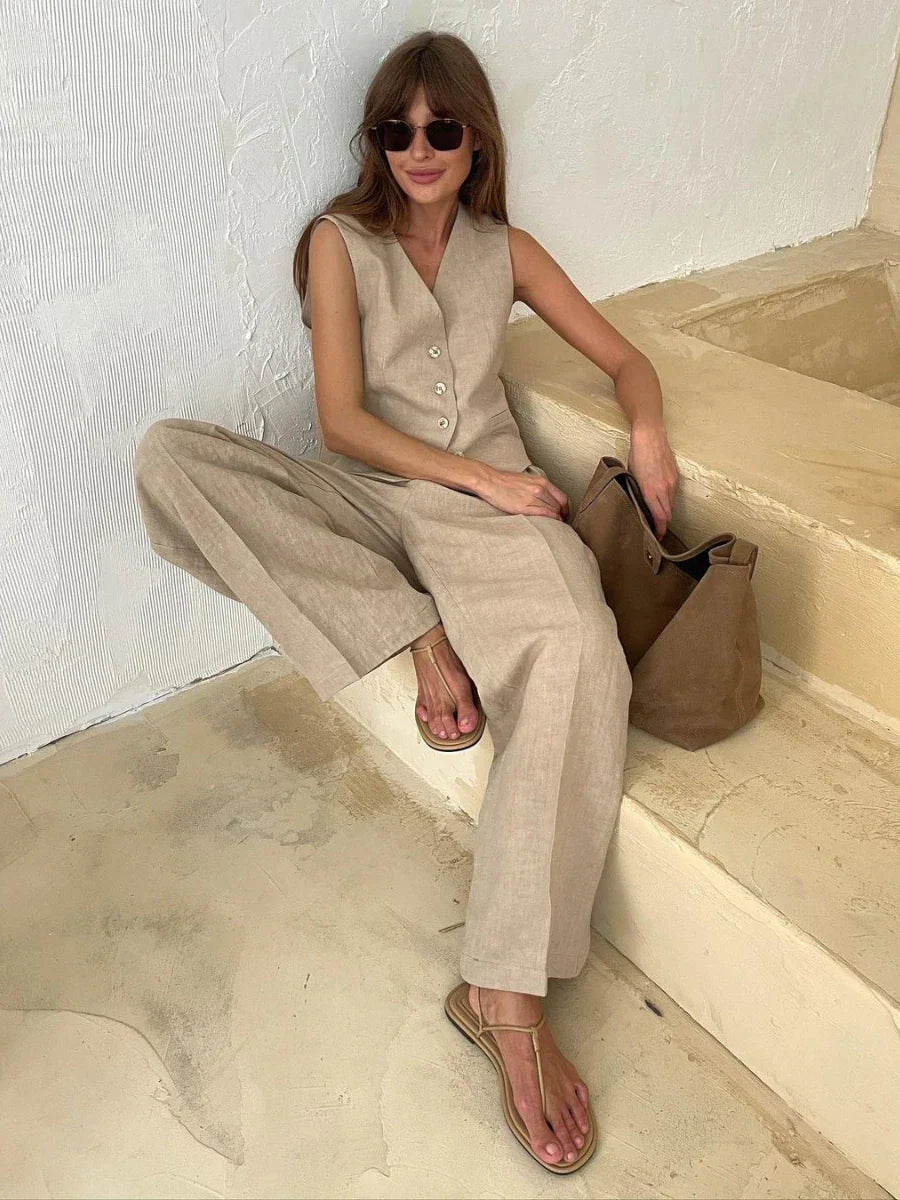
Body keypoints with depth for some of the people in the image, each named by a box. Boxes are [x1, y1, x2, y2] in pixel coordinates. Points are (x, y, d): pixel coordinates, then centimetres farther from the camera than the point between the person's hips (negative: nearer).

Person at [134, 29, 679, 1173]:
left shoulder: (507, 250, 16)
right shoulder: (340, 242, 8)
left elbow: (624, 357, 19)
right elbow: (342, 421, -3)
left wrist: (647, 434, -4)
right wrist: (478, 475, -12)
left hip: (491, 499, 1)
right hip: (369, 499, 0)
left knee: (579, 655, -34)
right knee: (167, 454, -24)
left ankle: (505, 993, -31)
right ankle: (419, 633, -24)